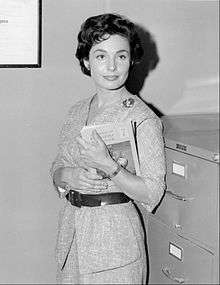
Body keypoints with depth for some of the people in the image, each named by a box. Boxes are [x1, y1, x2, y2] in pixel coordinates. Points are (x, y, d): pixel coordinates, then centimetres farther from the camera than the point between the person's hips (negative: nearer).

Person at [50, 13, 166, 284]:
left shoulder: (143, 118, -14)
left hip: (114, 234, -5)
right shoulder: (77, 111, 4)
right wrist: (67, 176, -12)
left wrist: (108, 166, -28)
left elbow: (152, 194, -16)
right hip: (71, 227, 6)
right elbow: (57, 167, 11)